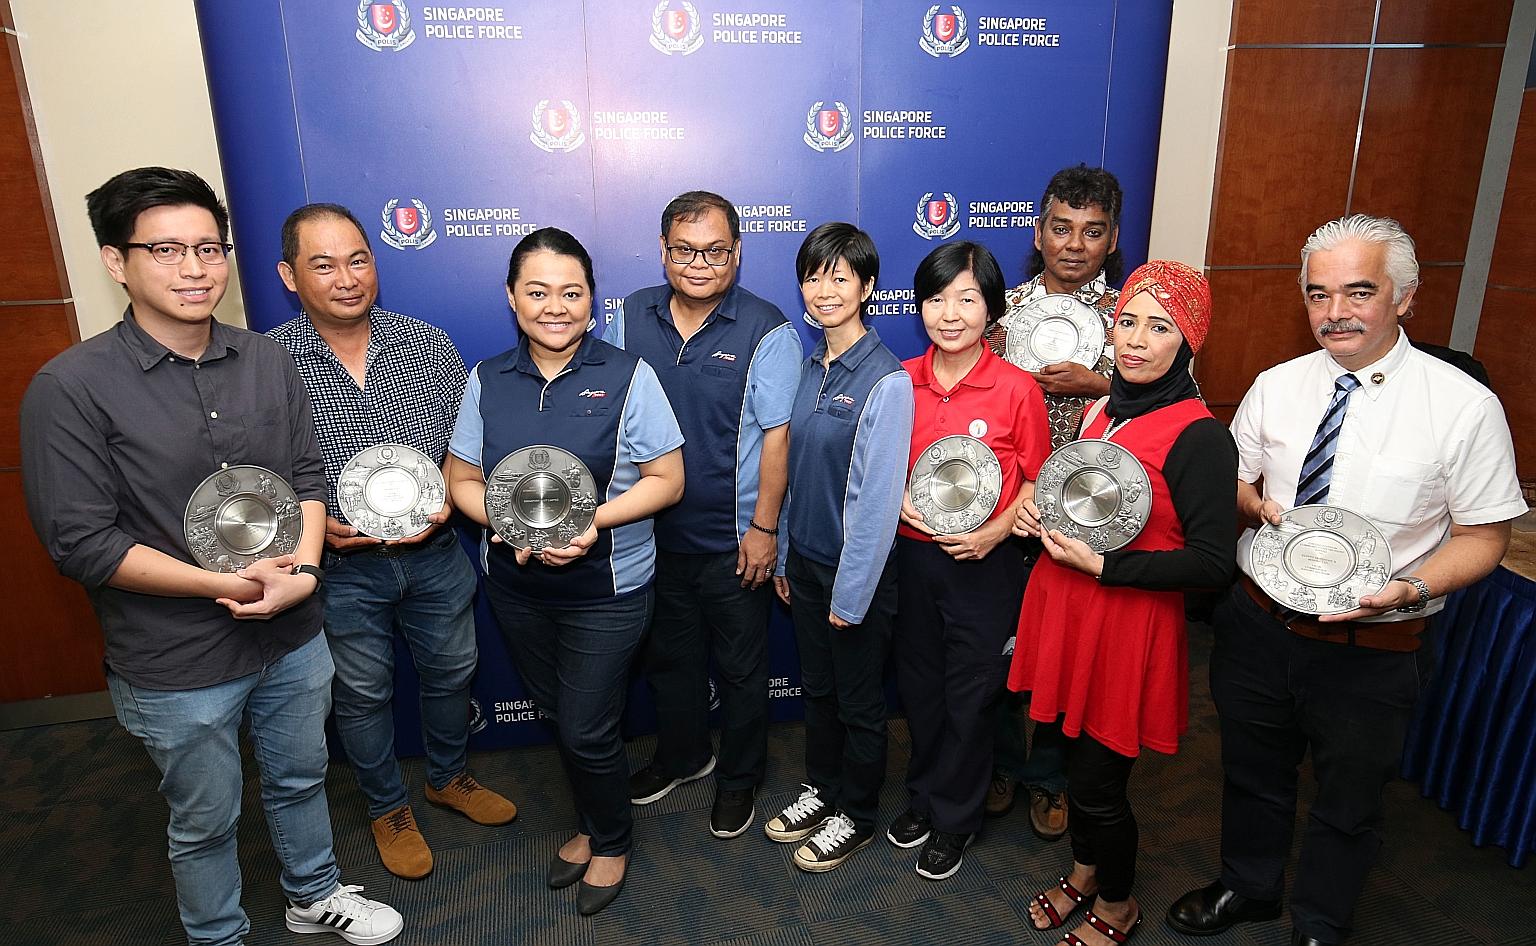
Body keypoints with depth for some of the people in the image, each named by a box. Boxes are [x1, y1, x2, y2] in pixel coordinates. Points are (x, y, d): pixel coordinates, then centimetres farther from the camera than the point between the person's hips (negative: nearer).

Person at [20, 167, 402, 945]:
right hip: (177, 667, -4)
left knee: (300, 779, 25)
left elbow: (307, 474, 2)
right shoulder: (71, 388, -15)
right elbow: (81, 542, -17)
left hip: (294, 640, 4)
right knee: (205, 821, 17)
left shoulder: (267, 362, -2)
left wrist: (303, 569, -15)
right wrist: (230, 584, -21)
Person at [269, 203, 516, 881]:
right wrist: (312, 521, -18)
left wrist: (448, 499, -14)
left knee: (451, 672, 20)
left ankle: (448, 777, 48)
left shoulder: (429, 344, -4)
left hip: (435, 555, 3)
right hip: (341, 567, -2)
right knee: (362, 695, 17)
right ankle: (388, 808, 42)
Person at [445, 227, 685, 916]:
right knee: (557, 716, 21)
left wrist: (592, 521, -24)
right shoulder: (487, 381, -1)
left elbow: (666, 481, -10)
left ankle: (611, 842, 35)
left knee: (587, 731, 4)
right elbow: (462, 479, 3)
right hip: (515, 587, 4)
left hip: (607, 590, -4)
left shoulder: (627, 376, -11)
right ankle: (590, 824, 47)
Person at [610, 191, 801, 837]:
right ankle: (681, 756, 47)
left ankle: (738, 776, 37)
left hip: (732, 541, -4)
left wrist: (763, 528, -14)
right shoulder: (629, 318, -1)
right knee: (668, 656, 22)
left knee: (740, 668, 14)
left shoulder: (766, 331, -14)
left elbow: (776, 433, -13)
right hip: (650, 533, 4)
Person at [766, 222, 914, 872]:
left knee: (859, 701, 13)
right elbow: (792, 469, 9)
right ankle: (822, 790, 43)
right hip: (805, 558, 7)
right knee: (816, 688, 22)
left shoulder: (886, 381, -19)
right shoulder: (810, 366, 4)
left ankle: (857, 816, 34)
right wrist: (785, 557, 11)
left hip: (856, 570, -6)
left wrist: (850, 594, -16)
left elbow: (877, 497, -19)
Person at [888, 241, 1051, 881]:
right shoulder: (901, 380, -2)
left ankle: (955, 819, 33)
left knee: (971, 696, 11)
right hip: (913, 557, 4)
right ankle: (923, 797, 41)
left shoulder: (1018, 389, -12)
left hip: (984, 565, -3)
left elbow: (1039, 483, -4)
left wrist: (994, 533, -18)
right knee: (919, 685, 18)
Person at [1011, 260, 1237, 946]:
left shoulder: (1199, 436, -17)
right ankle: (1084, 870, 46)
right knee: (1075, 759, 21)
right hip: (1064, 607, 7)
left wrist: (1102, 565, -20)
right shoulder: (1099, 410, 6)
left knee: (1098, 782, 8)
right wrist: (1038, 513, 1)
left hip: (1130, 626, -6)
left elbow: (1213, 562, -19)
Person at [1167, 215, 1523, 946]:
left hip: (1372, 650, -3)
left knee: (1347, 803, 19)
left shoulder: (1464, 406, -13)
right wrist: (1259, 505, -14)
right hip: (1256, 624, 3)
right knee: (1251, 774, 24)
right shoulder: (1274, 387, -3)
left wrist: (1411, 588, -25)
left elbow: (1483, 537, -8)